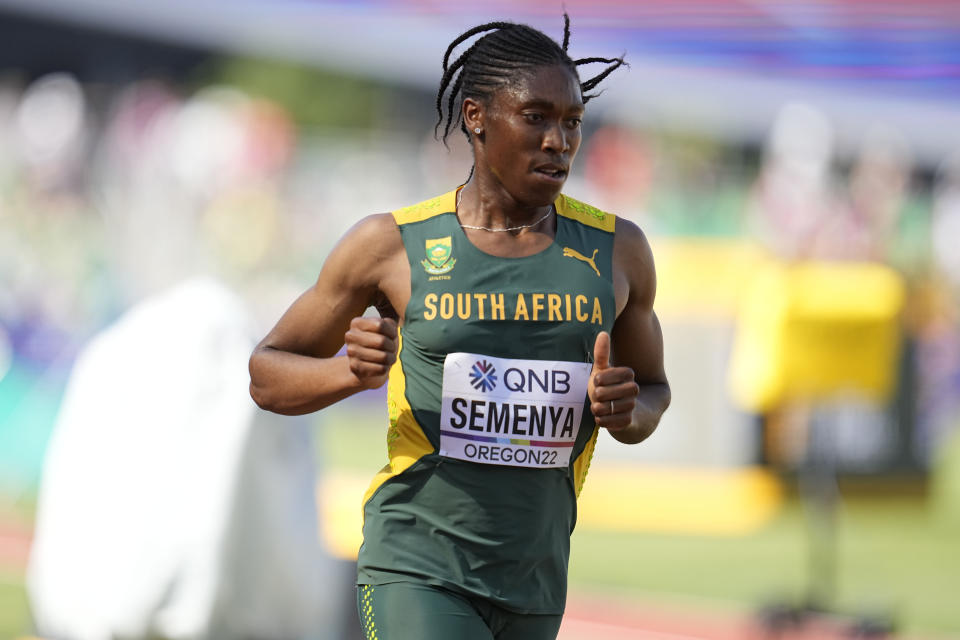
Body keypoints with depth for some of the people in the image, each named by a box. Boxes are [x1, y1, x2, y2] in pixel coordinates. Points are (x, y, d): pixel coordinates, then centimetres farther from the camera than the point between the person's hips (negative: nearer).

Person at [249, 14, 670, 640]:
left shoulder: (617, 251, 3)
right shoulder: (393, 245, -4)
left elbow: (652, 396, 18)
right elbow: (268, 374, 5)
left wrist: (626, 408, -8)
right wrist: (352, 371, -18)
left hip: (533, 584, 5)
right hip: (415, 571, -5)